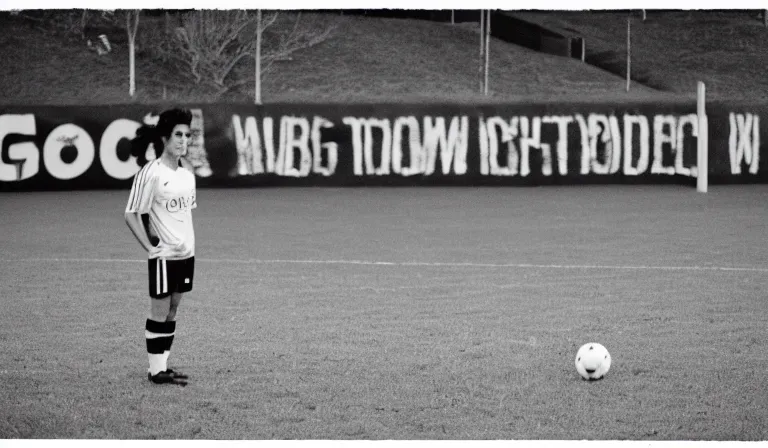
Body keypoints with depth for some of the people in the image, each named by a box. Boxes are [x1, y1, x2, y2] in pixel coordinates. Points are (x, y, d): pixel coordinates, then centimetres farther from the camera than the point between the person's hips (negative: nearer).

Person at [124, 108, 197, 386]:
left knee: (172, 311, 11)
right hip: (164, 255, -7)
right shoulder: (150, 173, -15)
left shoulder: (186, 171, 7)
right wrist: (151, 247, -16)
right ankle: (156, 370, 8)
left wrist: (187, 239, 13)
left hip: (186, 252, 7)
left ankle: (163, 365, 18)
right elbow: (131, 214, -14)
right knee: (160, 311, 1)